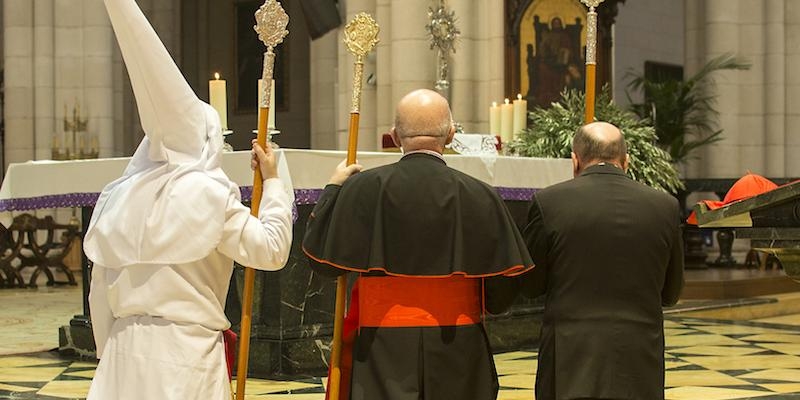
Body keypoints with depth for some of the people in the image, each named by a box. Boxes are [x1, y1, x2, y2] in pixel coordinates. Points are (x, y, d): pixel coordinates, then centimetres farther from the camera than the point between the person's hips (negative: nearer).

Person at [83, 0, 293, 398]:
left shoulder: (122, 194, 6)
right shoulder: (207, 194, -9)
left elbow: (100, 291, 11)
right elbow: (271, 249, -9)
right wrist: (272, 180, 1)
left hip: (125, 349, 5)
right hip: (185, 350, -5)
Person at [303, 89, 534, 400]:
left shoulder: (364, 188, -9)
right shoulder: (479, 196, -7)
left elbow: (322, 259, 0)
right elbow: (506, 281, -1)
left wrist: (334, 188, 11)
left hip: (385, 348, -1)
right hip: (458, 349, 1)